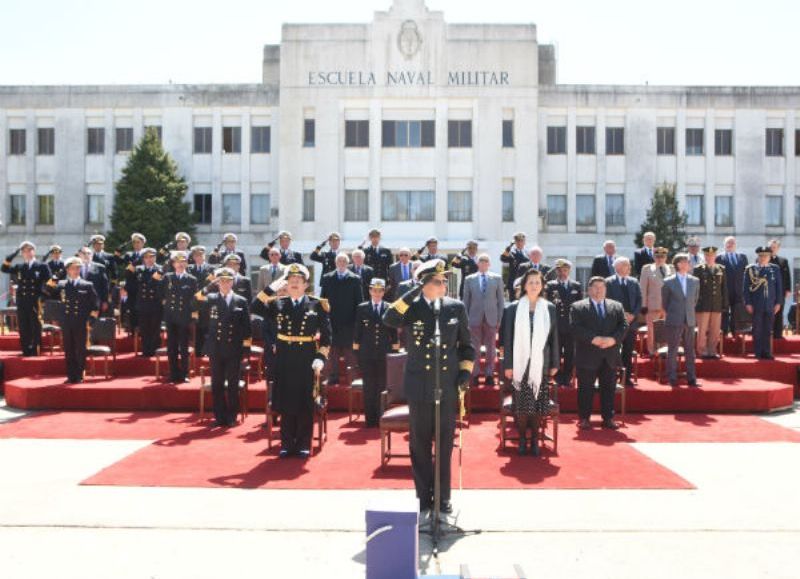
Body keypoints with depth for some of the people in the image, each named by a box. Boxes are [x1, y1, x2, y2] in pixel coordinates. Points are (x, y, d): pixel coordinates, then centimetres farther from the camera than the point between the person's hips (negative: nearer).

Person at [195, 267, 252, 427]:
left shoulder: (241, 301, 2)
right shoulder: (211, 298, 6)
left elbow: (246, 328, 2)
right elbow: (197, 299, -16)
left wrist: (246, 350, -3)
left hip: (234, 350, -1)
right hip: (216, 349, 1)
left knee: (233, 385, 5)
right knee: (217, 385, 7)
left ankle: (231, 417, 16)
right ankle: (220, 417, 17)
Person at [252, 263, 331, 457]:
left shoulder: (317, 305, 2)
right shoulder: (277, 304, 7)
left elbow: (326, 336, 0)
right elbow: (256, 308, -10)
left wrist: (320, 359, -9)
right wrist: (272, 288, -11)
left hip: (307, 361, -1)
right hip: (285, 361, 2)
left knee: (306, 404, 4)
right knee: (286, 403, 7)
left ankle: (304, 444, 16)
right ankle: (287, 443, 20)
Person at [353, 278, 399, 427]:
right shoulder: (362, 308, 4)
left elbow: (394, 330, 6)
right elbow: (357, 331, 5)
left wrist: (395, 350, 2)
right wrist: (356, 349, 0)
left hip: (385, 353, 0)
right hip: (366, 354, 0)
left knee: (382, 386, 4)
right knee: (368, 387, 5)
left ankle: (382, 418, 15)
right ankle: (370, 419, 14)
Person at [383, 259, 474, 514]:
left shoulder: (456, 307, 2)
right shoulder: (411, 307, -4)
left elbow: (466, 344, 11)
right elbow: (388, 319, -25)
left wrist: (465, 371, 0)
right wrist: (415, 292, -25)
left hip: (448, 386, 1)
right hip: (419, 386, -1)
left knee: (445, 444, 10)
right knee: (420, 443, 9)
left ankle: (443, 497, 25)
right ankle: (424, 496, 24)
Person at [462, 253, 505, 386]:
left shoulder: (497, 278, 4)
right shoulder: (469, 279, 4)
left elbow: (501, 300, 5)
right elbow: (466, 301, 6)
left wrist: (500, 319, 0)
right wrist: (466, 319, 1)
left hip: (491, 318, 0)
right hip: (475, 318, 0)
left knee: (491, 348, 5)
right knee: (474, 348, 4)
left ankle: (489, 374, 13)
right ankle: (475, 374, 12)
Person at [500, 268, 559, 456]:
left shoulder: (550, 309, 4)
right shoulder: (513, 308, -1)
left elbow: (554, 337, 7)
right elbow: (507, 338, -1)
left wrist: (555, 363, 5)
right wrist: (507, 365, -4)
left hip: (540, 364, 1)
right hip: (520, 364, -1)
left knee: (538, 403, 3)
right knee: (520, 404, 1)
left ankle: (535, 439, 19)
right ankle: (522, 438, 18)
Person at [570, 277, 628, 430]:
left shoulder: (617, 306, 13)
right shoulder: (578, 307, 1)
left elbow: (624, 326, 3)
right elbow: (575, 328, -10)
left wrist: (613, 339, -14)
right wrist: (593, 339, -20)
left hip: (610, 356, 3)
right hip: (587, 356, -3)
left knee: (609, 388, 8)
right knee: (585, 389, 3)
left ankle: (608, 418, 18)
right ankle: (584, 418, 12)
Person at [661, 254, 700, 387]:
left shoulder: (695, 281, 6)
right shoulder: (668, 282, -5)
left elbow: (695, 299, 18)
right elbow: (664, 302, 5)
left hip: (690, 321, 4)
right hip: (674, 321, -3)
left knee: (690, 351, 8)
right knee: (672, 351, 2)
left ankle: (691, 378, 14)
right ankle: (672, 378, 10)